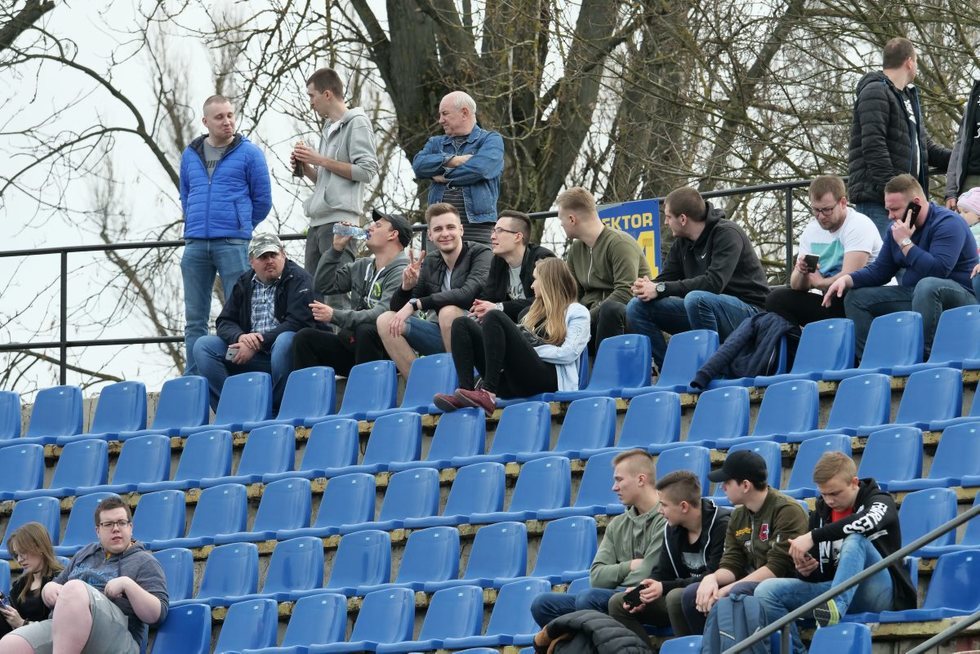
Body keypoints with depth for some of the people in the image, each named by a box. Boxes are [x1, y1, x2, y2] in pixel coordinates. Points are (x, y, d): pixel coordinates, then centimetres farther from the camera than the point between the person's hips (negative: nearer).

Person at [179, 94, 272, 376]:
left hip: (233, 244, -4)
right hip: (195, 245, 4)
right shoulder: (190, 155, 13)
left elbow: (262, 199, 5)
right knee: (194, 318, 4)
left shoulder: (248, 153, 1)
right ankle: (193, 378, 7)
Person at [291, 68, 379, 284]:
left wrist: (320, 160, -9)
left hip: (340, 220, -9)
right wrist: (306, 169, 9)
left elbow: (367, 171, -13)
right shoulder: (328, 128, 23)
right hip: (318, 222, 9)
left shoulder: (357, 123, -3)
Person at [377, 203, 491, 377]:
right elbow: (396, 308, 8)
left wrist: (415, 304, -25)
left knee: (448, 311, -34)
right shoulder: (430, 264, 7)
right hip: (442, 335, 6)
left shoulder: (480, 254, -8)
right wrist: (407, 286, -15)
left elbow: (468, 293, -28)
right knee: (386, 321, -7)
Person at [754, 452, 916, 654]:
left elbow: (868, 522, -29)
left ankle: (836, 607, -53)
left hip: (877, 591, -5)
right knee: (766, 591, -15)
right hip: (837, 592, 5)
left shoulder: (879, 501, -2)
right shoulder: (820, 513, 12)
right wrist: (806, 570, -10)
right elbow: (818, 575, 16)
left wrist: (812, 537, -33)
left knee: (855, 540, -33)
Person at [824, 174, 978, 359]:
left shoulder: (947, 223, -17)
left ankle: (923, 356, -38)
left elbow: (938, 271, -31)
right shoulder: (897, 228, 8)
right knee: (856, 298, 4)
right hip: (913, 296, 9)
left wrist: (905, 243, -23)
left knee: (928, 286, -41)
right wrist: (846, 279, -4)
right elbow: (879, 270, 13)